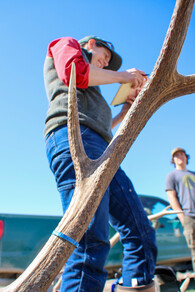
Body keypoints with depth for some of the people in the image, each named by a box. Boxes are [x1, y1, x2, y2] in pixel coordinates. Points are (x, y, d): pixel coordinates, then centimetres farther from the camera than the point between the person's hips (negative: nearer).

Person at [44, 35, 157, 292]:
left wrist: (125, 112, 30)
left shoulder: (90, 90, 44)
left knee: (141, 233, -1)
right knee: (91, 240, -23)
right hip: (72, 137, -9)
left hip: (103, 154, 9)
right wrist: (120, 75, 9)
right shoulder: (66, 44, 24)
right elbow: (73, 71, -2)